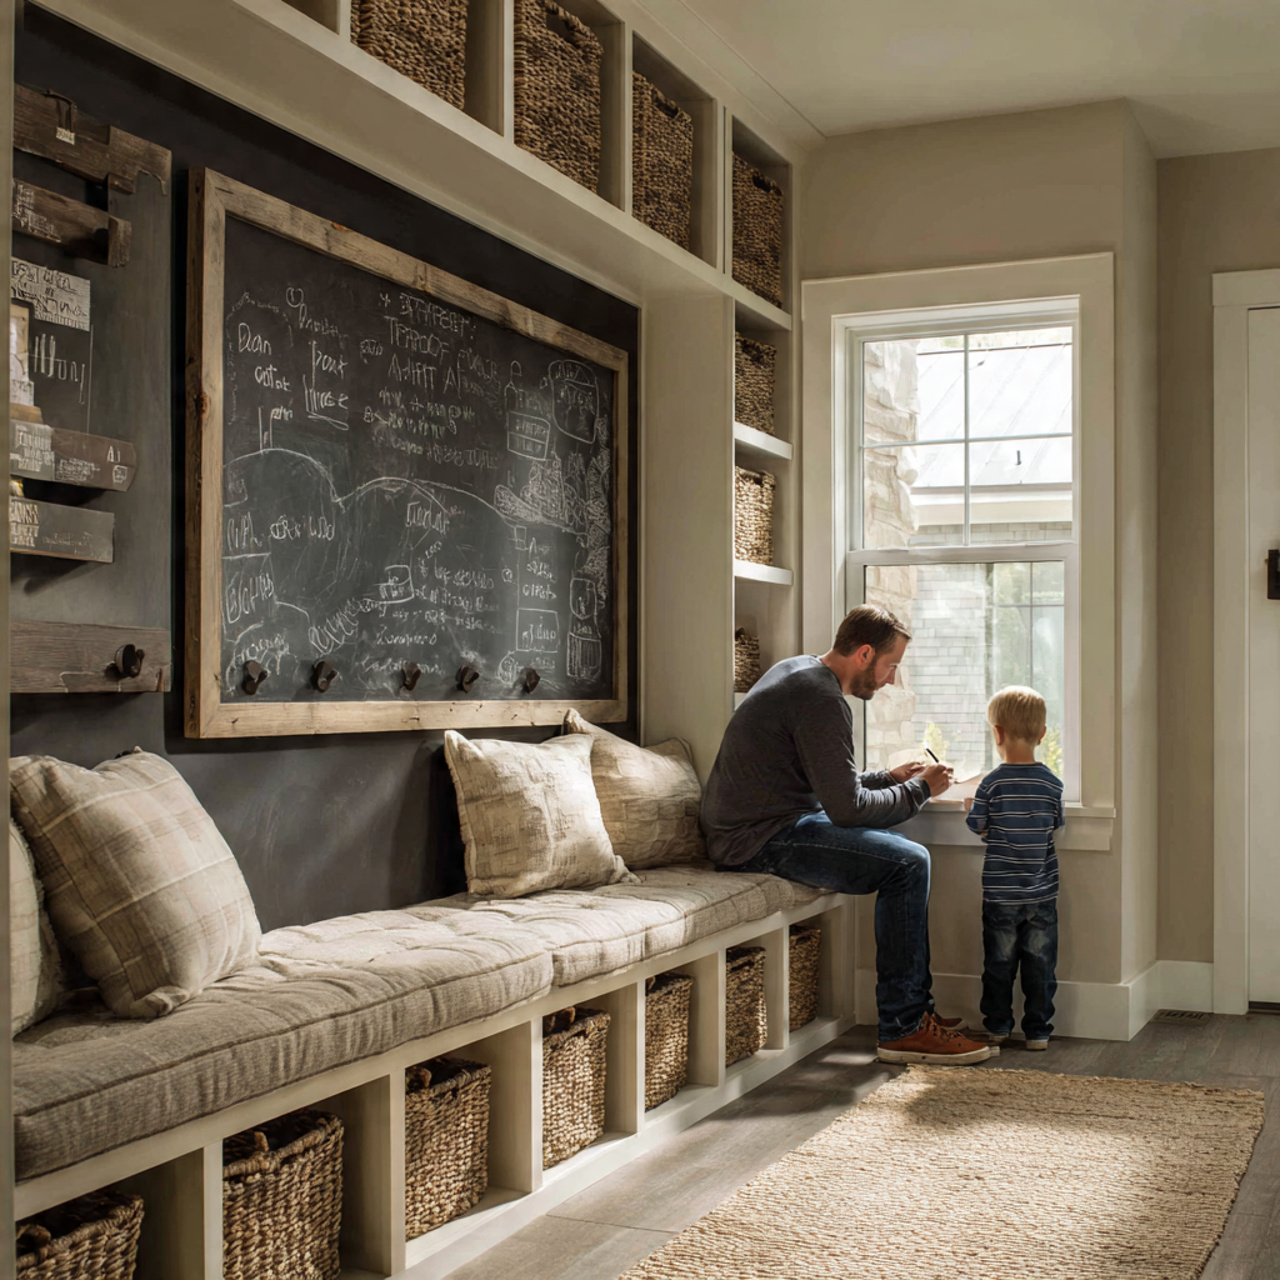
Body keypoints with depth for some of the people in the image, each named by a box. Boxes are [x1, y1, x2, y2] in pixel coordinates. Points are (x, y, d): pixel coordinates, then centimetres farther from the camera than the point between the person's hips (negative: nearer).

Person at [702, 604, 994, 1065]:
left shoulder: (796, 670, 15)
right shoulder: (821, 699, -17)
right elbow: (847, 808, -18)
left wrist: (889, 779, 15)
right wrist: (919, 790, -4)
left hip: (753, 827, 11)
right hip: (761, 840, -11)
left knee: (902, 850, 16)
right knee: (907, 863, -17)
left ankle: (915, 1006, 17)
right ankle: (902, 1027, -10)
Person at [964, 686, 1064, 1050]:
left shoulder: (992, 783, -12)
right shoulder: (1052, 783, -4)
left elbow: (977, 827, -3)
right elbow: (1056, 824, 8)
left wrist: (970, 807, 17)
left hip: (1000, 892, -1)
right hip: (1042, 892, 2)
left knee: (999, 962, 10)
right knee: (1039, 963, 9)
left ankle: (998, 1027, 18)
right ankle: (1038, 1030, 13)